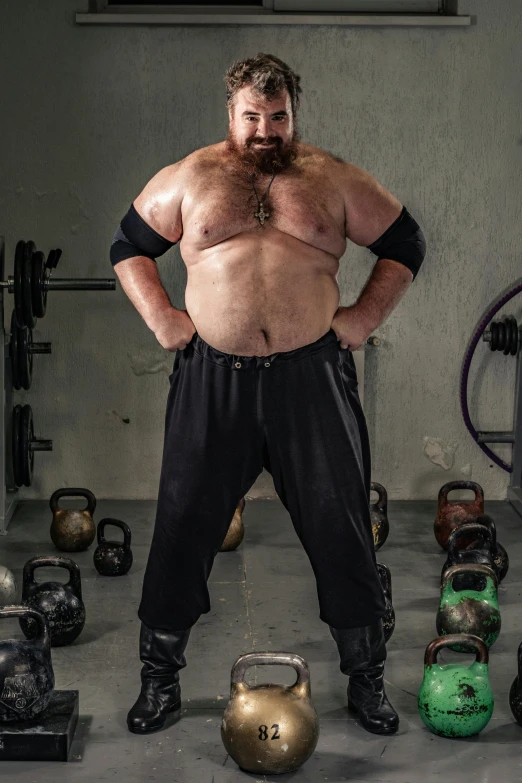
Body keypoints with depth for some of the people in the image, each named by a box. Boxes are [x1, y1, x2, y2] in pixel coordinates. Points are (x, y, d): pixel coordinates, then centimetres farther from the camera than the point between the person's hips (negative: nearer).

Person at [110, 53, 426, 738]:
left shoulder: (332, 178, 7)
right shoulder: (190, 177, 7)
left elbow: (405, 244, 13)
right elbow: (128, 245, 15)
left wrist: (364, 317, 3)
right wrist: (160, 318, 3)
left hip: (312, 377, 0)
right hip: (213, 379, 0)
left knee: (341, 528, 4)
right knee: (184, 527, 5)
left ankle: (366, 679, 21)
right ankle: (160, 679, 22)